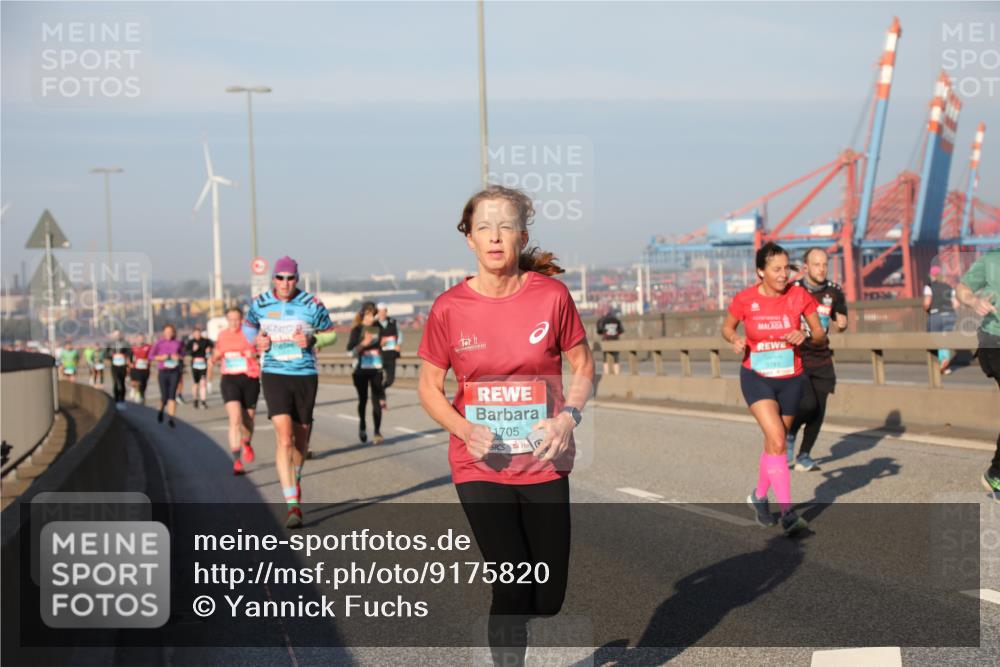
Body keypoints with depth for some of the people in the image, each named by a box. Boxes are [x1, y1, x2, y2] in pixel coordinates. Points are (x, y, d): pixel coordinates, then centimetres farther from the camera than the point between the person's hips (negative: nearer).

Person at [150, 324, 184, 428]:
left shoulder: (178, 343, 4)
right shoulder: (159, 343, -1)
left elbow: (182, 354, 16)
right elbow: (151, 355, 2)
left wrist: (178, 357, -6)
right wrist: (161, 357, -15)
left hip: (174, 372, 1)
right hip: (163, 371, -1)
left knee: (172, 395, -9)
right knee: (164, 396, -1)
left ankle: (171, 418, -7)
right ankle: (161, 410, 33)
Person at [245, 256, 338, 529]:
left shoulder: (312, 304, -5)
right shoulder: (259, 304, 1)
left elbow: (331, 333, 7)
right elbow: (250, 326, 21)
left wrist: (312, 340, -13)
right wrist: (257, 340, 0)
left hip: (305, 376, 1)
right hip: (274, 376, -1)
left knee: (301, 438, 13)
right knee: (284, 439, -15)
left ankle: (294, 479, 45)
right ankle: (293, 505, -18)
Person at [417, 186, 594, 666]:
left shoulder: (552, 296, -7)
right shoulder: (449, 308, -7)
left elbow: (583, 366, 5)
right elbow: (429, 386, 2)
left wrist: (568, 417, -13)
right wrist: (464, 429, -15)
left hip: (543, 462, 2)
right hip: (480, 466, -1)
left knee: (547, 599, 8)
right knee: (513, 587, -10)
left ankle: (510, 620, 43)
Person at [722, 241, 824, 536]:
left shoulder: (799, 296, -8)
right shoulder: (745, 300, -11)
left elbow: (821, 336, 0)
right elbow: (727, 327, 7)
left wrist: (805, 336, -21)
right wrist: (735, 340, -14)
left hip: (790, 379, 3)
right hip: (756, 379, -3)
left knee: (774, 444, 14)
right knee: (777, 441, -20)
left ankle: (759, 496, 39)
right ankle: (787, 512, -19)